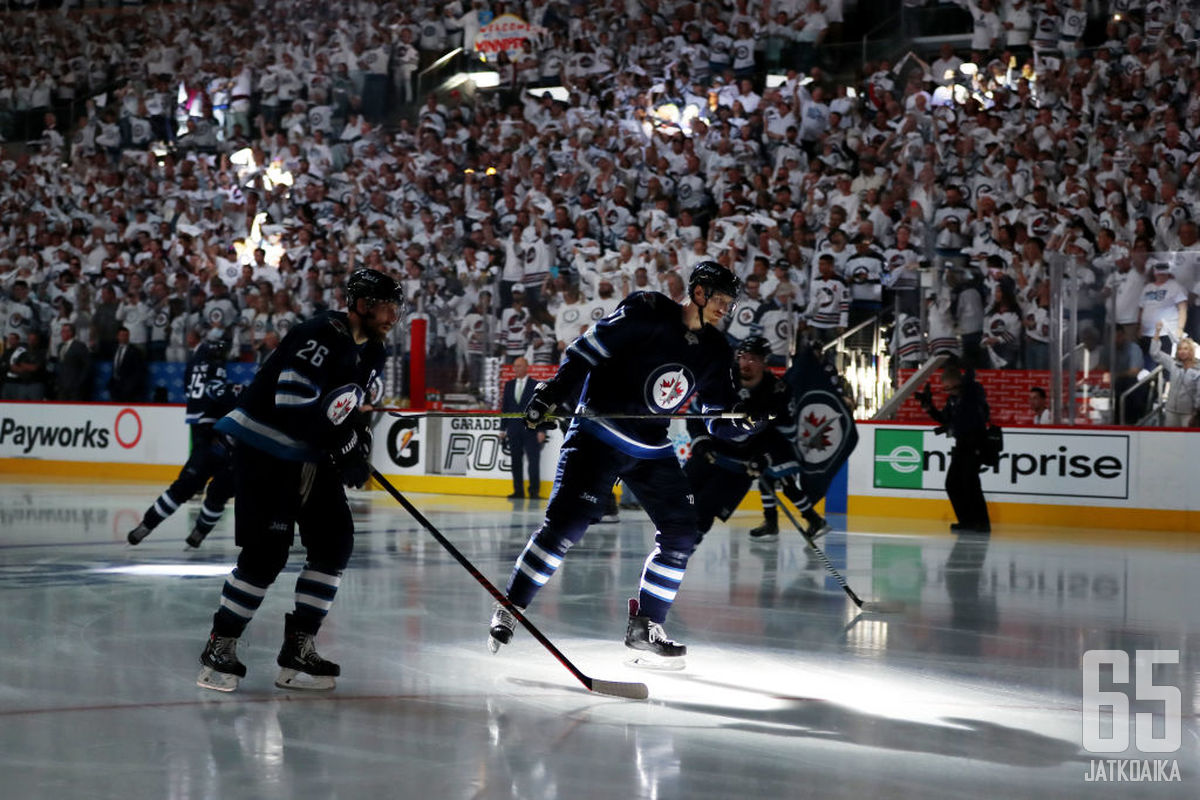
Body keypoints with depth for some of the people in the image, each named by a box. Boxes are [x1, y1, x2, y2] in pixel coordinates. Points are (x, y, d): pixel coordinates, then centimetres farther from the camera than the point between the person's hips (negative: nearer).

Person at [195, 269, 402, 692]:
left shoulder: (370, 351, 7)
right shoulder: (320, 339, -24)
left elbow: (355, 409, 18)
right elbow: (295, 407, -30)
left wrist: (357, 445, 1)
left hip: (310, 454, 9)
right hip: (264, 448, -9)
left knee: (334, 541, 2)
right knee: (266, 553, -12)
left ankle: (298, 647, 9)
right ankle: (220, 646, 1)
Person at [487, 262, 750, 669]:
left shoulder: (714, 352, 5)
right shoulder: (646, 313, -13)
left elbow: (718, 422, 7)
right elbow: (584, 352, -11)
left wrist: (745, 422, -15)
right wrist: (551, 396, -18)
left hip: (653, 450, 6)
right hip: (598, 435, -6)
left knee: (681, 532, -1)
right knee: (565, 522, -16)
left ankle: (644, 627, 10)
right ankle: (509, 608, -4)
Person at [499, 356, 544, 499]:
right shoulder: (509, 385, 13)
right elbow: (505, 408, 15)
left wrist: (541, 430, -9)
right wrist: (503, 429, 11)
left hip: (531, 430, -4)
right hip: (514, 431, 4)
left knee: (533, 461, -6)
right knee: (516, 461, 5)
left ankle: (534, 491, -1)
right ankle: (518, 491, 10)